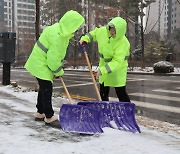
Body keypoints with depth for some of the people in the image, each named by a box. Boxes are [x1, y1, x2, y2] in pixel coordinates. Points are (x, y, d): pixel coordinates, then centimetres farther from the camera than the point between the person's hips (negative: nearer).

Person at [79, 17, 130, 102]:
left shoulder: (123, 42, -29)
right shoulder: (102, 31, -12)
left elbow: (117, 61, -34)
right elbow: (93, 33, 14)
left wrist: (102, 70, -40)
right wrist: (85, 39, -1)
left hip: (118, 69, -6)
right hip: (104, 65, 6)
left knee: (121, 92, -6)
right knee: (103, 92, 13)